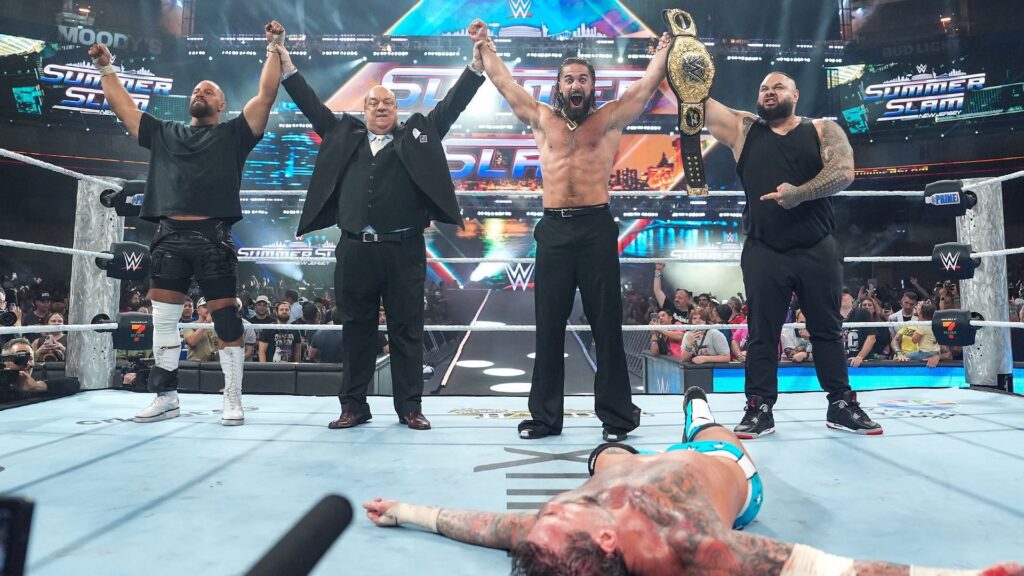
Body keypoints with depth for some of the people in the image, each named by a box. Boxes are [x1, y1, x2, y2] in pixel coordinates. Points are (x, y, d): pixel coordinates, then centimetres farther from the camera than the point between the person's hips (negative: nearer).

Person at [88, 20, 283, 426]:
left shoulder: (233, 134, 11)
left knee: (225, 317, -3)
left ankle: (233, 400, 5)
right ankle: (166, 397, 18)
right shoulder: (163, 134, 22)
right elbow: (121, 106, 29)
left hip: (213, 237, -4)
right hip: (169, 235, 5)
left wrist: (273, 49, 2)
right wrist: (106, 69, 28)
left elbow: (267, 94, 4)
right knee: (162, 318, 6)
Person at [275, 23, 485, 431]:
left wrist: (477, 63, 4)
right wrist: (286, 64, 17)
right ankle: (354, 407, 18)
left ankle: (410, 407, 13)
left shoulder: (416, 135, 12)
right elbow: (312, 106, 20)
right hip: (354, 250, 2)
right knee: (356, 330, 8)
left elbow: (451, 104, 9)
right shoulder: (344, 135, 17)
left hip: (404, 250, -2)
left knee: (406, 330, 4)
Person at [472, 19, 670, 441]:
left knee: (606, 325, 3)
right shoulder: (541, 119, 14)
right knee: (549, 326, 6)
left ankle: (617, 415, 13)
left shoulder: (610, 119, 9)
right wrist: (485, 45, 25)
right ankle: (545, 415, 17)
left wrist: (667, 45, 12)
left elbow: (648, 84, 10)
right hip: (553, 230, 2)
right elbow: (504, 82, 20)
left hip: (597, 228, -2)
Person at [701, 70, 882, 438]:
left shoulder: (823, 130, 8)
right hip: (763, 252, 0)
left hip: (817, 250, 0)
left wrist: (800, 192, -20)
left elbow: (844, 171, -8)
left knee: (827, 329, 9)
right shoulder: (742, 128, 11)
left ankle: (841, 405, 21)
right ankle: (759, 409, 9)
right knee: (762, 333, 2)